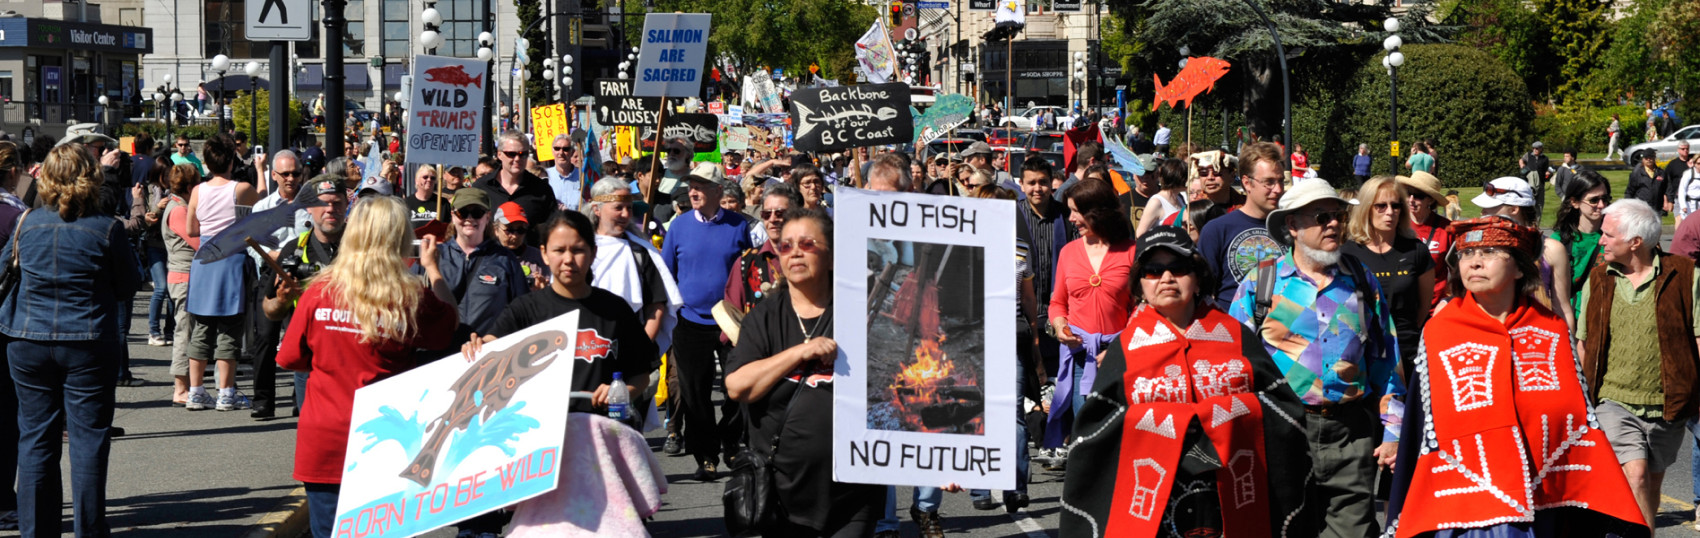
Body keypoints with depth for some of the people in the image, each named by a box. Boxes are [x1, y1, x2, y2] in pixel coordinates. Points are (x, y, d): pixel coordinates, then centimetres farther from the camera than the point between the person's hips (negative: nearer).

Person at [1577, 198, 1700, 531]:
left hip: (1666, 405, 0)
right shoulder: (1598, 282, 6)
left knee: (1652, 483, 11)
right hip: (1613, 401, 0)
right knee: (1635, 476, -17)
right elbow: (1583, 343, 15)